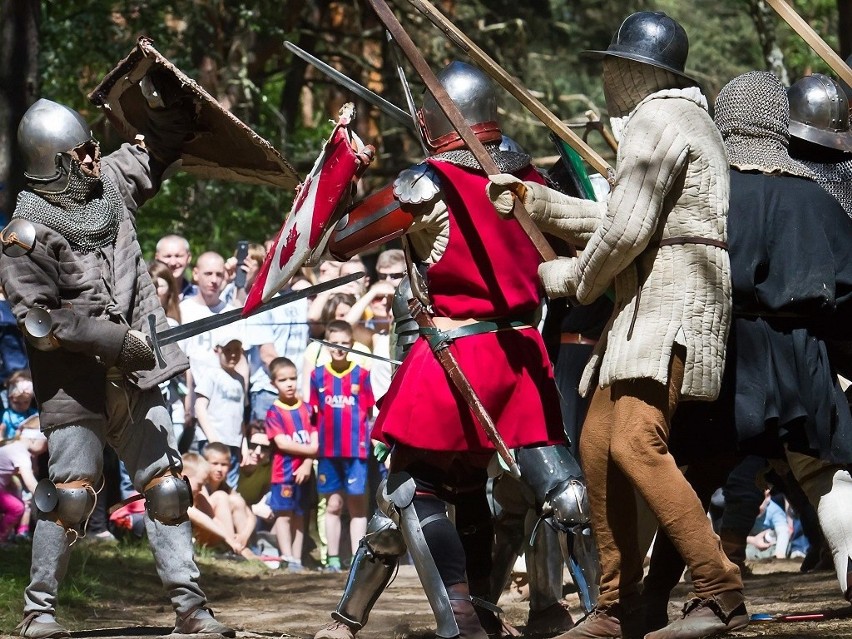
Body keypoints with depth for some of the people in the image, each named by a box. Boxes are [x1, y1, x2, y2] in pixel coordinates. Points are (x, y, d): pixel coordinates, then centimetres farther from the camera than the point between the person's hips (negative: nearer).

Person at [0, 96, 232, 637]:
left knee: (167, 487, 3)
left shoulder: (111, 183, 7)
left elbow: (164, 142, 19)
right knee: (72, 495, -10)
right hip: (75, 383, -6)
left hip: (135, 377, 6)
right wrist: (118, 339, -19)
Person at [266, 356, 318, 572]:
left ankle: (297, 558, 13)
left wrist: (307, 464, -11)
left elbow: (315, 441, 2)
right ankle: (288, 558, -5)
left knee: (299, 515, 9)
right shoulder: (274, 412, -4)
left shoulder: (306, 409, 7)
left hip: (304, 471, 4)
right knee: (284, 514, -4)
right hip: (283, 472, -4)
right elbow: (282, 443, -13)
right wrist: (310, 450, -10)